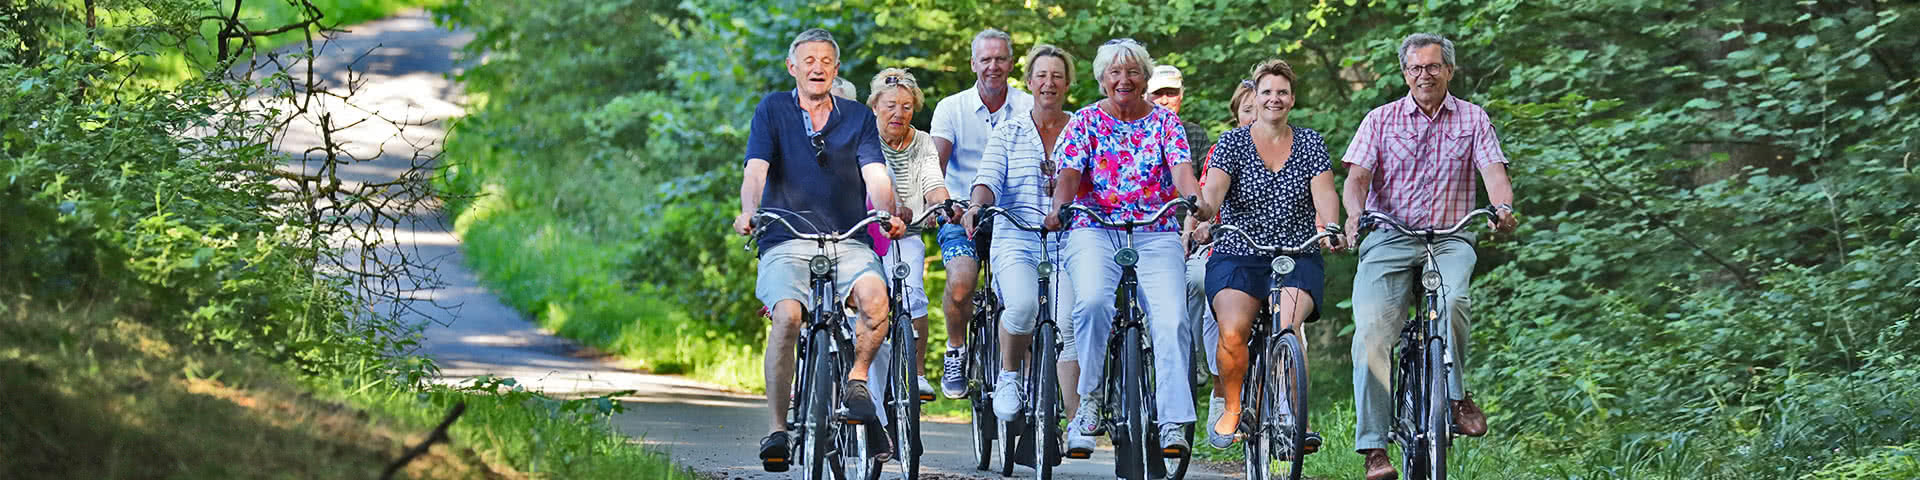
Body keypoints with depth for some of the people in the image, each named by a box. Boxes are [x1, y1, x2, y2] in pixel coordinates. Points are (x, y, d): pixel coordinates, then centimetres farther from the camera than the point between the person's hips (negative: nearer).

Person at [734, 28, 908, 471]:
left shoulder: (858, 118, 14)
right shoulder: (773, 111, 10)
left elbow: (875, 174, 1)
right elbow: (756, 169, -4)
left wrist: (886, 214, -20)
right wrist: (748, 212, -24)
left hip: (847, 242, 1)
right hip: (786, 243, -1)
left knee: (875, 294, -31)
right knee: (787, 315, -29)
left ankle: (857, 378, -6)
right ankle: (777, 429, -20)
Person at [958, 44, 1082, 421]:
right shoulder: (1008, 133, 11)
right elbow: (989, 178, -1)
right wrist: (977, 206, -23)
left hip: (1067, 245, 1)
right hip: (1017, 242, -1)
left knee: (1069, 325, -15)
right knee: (1023, 306, -29)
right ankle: (1008, 376, -2)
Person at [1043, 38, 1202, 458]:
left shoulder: (1164, 120, 10)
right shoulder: (1085, 121, 9)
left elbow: (1181, 171, -5)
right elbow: (1069, 174, -3)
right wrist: (1058, 208, -25)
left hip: (1155, 234, 1)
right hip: (1095, 232, -1)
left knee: (1171, 318, -20)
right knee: (1093, 301, -30)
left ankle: (1173, 422, -21)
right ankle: (1090, 399, -15)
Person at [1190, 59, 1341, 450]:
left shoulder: (1310, 144, 10)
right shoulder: (1231, 143, 6)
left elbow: (1324, 194, -3)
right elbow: (1212, 190, -9)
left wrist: (1329, 227, -25)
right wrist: (1203, 217, -31)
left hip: (1297, 258, 0)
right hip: (1238, 257, 0)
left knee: (1286, 325, -30)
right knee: (1233, 329, -26)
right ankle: (1231, 410, -3)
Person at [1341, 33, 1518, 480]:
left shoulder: (1472, 119, 10)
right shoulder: (1381, 120, 9)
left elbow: (1494, 172, -3)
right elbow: (1357, 177, 0)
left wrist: (1503, 207, -26)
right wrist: (1355, 213, -23)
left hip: (1449, 239, -1)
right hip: (1389, 239, 1)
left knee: (1450, 302, -33)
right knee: (1370, 333, -18)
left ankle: (1456, 394, -10)